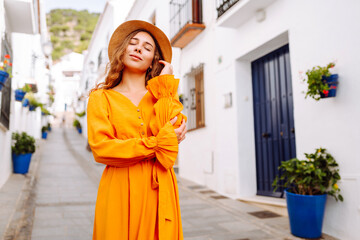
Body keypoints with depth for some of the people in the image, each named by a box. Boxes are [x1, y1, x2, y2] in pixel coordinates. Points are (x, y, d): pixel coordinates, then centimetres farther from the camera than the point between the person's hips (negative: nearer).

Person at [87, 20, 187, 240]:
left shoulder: (165, 93, 12)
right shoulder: (101, 97, 6)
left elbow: (172, 133, -9)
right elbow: (101, 148, -9)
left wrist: (165, 85, -3)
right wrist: (156, 144, -10)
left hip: (159, 191, 2)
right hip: (119, 191, -1)